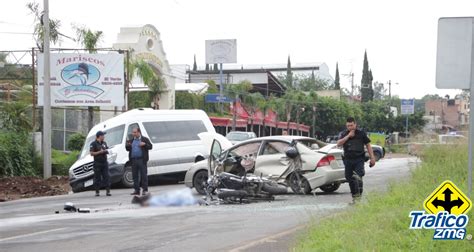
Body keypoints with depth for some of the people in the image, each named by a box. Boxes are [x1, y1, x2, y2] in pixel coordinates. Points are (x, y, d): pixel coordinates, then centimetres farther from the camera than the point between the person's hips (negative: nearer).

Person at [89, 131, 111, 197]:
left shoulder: (104, 143, 15)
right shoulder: (93, 144, -4)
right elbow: (91, 153, -10)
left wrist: (106, 151, 3)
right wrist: (100, 152, -16)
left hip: (104, 163, 5)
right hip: (97, 163, -5)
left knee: (106, 177, -3)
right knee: (97, 178, 0)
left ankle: (108, 191, -4)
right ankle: (97, 192, 8)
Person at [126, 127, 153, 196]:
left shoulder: (145, 139, 5)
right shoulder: (131, 141, 17)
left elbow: (150, 146, 0)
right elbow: (128, 149, 20)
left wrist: (145, 144, -17)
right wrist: (127, 146, -2)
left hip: (142, 159, -5)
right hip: (134, 160, 5)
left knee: (143, 175, -5)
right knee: (135, 175, 5)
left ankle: (145, 190, -1)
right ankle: (136, 190, 10)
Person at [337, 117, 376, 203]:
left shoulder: (361, 133, 5)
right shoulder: (343, 134, 9)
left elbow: (368, 145, 8)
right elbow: (339, 143, -8)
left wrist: (372, 158, 3)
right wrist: (348, 136, -12)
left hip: (359, 159, -3)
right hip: (348, 159, 3)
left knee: (358, 177, -20)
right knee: (350, 179, 7)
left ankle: (358, 195, -18)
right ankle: (354, 196, 19)